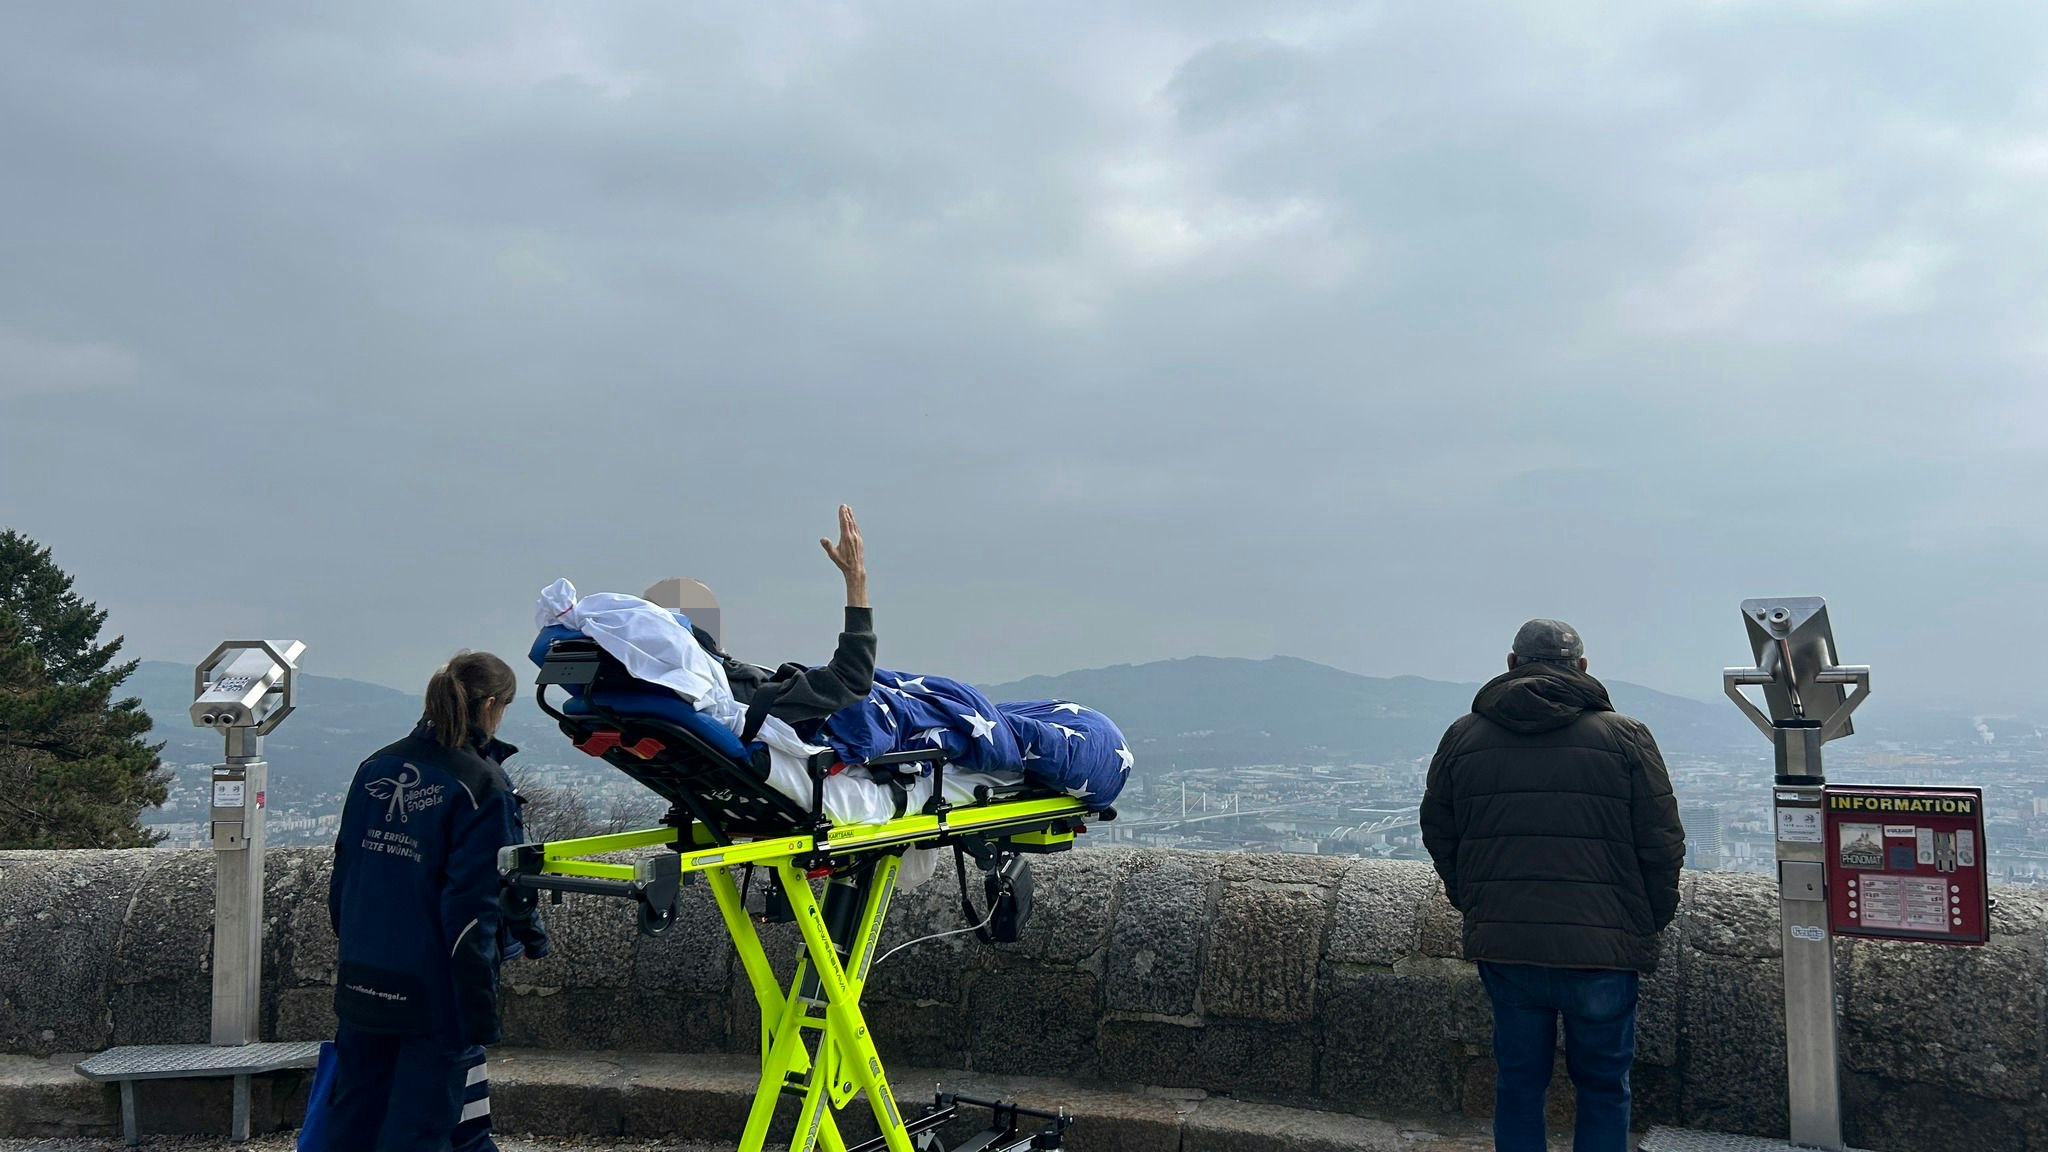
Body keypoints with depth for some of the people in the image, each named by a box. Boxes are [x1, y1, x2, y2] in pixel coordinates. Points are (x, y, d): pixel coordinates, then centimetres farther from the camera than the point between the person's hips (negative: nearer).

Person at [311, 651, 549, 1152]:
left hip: (362, 982, 6)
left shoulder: (375, 768, 5)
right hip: (435, 993, -6)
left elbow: (343, 873, 11)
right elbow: (473, 905, -17)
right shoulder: (483, 787, -14)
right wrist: (480, 1014, -14)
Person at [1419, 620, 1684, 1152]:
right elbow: (1662, 844, -1)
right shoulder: (1624, 736, -2)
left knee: (1517, 1083, 15)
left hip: (1501, 945, 2)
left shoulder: (1464, 737, 6)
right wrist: (1650, 921, 13)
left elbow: (1439, 838, 13)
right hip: (1603, 946, -2)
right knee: (1604, 1085, 12)